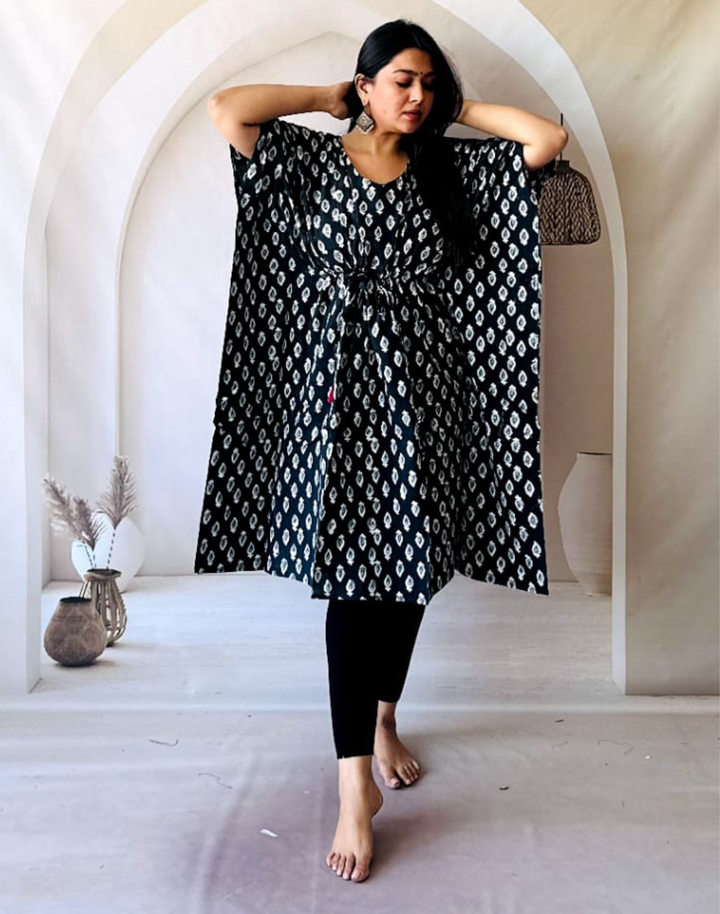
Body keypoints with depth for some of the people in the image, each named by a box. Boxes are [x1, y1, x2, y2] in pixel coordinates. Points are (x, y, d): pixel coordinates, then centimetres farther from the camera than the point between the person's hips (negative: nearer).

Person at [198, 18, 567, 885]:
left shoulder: (453, 169, 11)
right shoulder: (313, 160, 5)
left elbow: (548, 138, 0)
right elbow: (226, 109, -8)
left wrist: (458, 109, 9)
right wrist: (330, 98, 3)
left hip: (420, 388, 3)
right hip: (340, 383, -2)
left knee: (408, 570, 10)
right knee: (350, 576, -6)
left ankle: (383, 720, 34)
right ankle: (355, 780, 1)